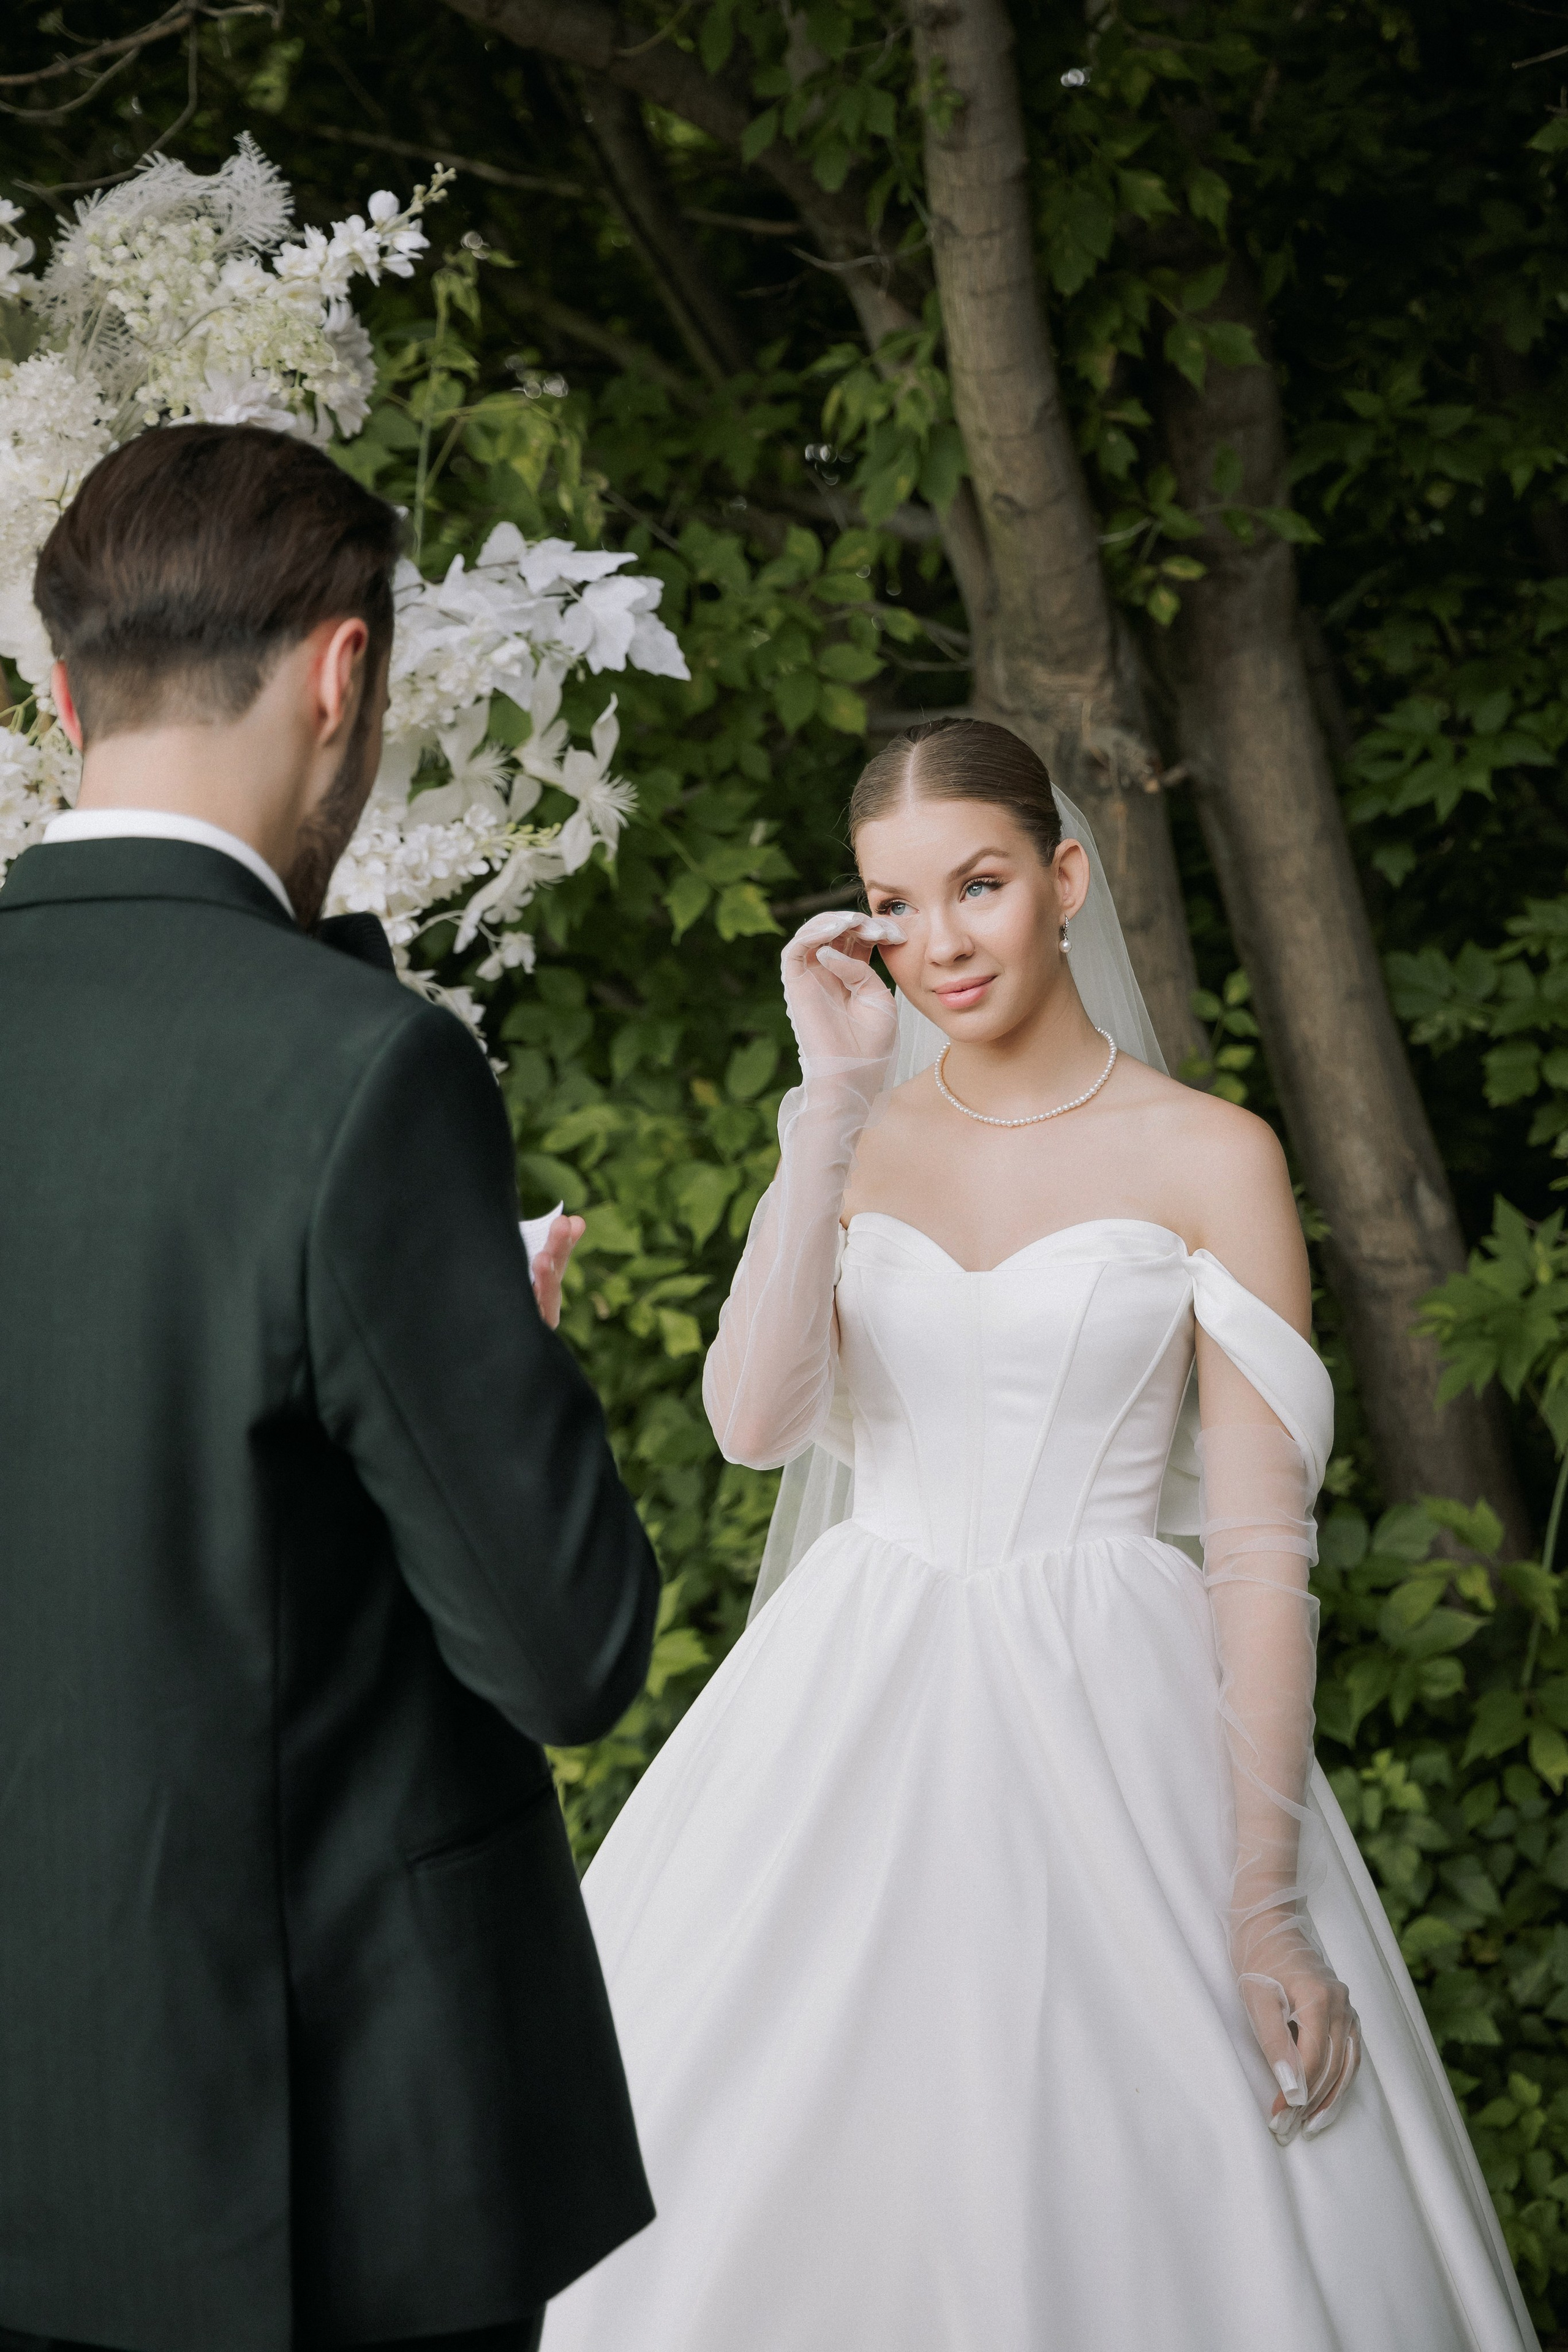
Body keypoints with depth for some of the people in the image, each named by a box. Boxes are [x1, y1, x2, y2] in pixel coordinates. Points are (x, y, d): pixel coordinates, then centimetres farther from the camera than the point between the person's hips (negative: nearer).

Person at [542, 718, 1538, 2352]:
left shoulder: (1209, 1159, -2)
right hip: (858, 1725, 3)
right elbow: (754, 1420, -9)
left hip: (1111, 1729, -3)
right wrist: (836, 1099, -11)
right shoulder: (850, 1143, 8)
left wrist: (1266, 1903, -11)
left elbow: (1261, 1542, -6)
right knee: (789, 2210, 2)